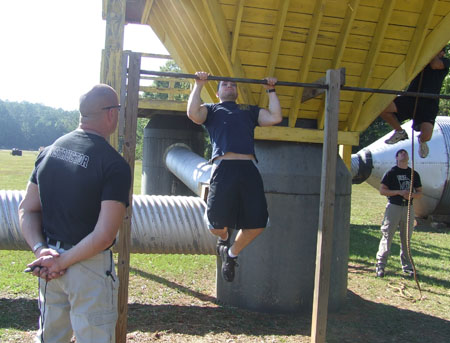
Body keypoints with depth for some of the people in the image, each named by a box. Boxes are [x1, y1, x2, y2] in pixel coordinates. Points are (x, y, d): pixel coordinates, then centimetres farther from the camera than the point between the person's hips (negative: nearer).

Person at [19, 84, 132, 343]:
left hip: (49, 261, 6)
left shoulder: (49, 151, 4)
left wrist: (40, 249, -5)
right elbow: (104, 236, -20)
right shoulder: (115, 165, -16)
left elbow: (27, 210, 5)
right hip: (90, 269, -6)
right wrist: (62, 262, -12)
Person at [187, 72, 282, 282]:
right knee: (217, 223, -8)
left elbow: (275, 117, 17)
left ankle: (232, 253, 23)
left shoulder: (249, 110, 32)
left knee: (257, 224, -4)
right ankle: (224, 238, 30)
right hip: (223, 168, -3)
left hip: (249, 170, 3)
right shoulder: (211, 109, 24)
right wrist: (199, 85, 8)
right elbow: (193, 114, 1)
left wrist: (271, 91, 22)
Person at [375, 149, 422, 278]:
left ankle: (407, 265, 19)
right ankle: (380, 265, -1)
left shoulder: (414, 174, 11)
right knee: (387, 237, -5)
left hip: (408, 208, 4)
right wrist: (399, 192, -16)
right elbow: (382, 190, -5)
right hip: (394, 207, -4)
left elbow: (419, 193, 12)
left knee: (406, 238, 10)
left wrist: (411, 195, -11)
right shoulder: (391, 173, 0)